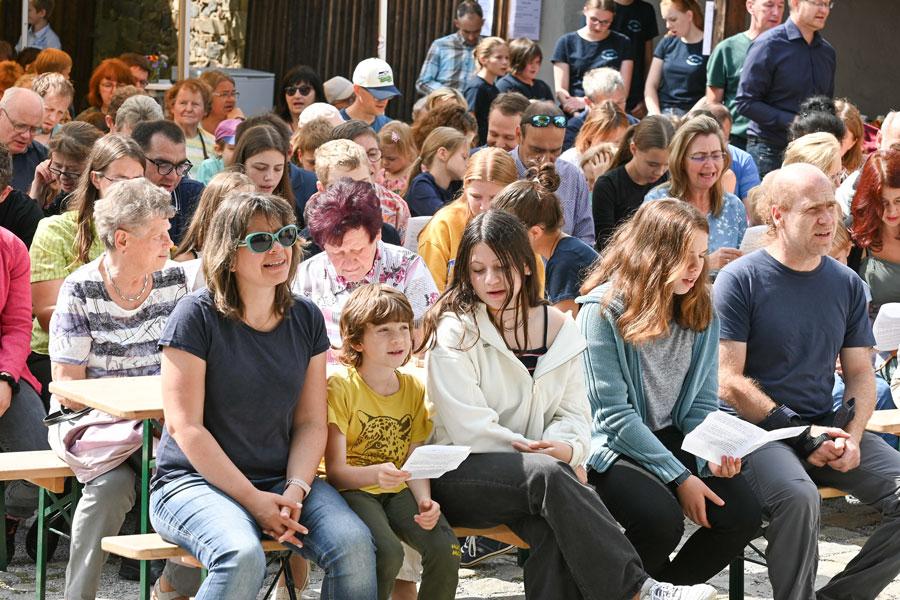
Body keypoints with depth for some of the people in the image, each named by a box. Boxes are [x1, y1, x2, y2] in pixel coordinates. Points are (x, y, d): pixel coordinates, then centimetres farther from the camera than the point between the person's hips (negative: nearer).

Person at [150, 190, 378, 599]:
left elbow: (311, 422, 7)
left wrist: (295, 490, -12)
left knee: (354, 545, -24)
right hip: (194, 481, -5)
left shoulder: (306, 319, 8)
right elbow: (185, 426, -12)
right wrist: (253, 500, -17)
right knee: (243, 557, -35)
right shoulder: (197, 317, -8)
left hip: (282, 478, 5)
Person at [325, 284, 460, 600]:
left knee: (445, 547, -22)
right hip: (352, 489, -5)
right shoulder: (341, 386, -9)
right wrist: (376, 474, -34)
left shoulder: (414, 388, 7)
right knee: (388, 552, -32)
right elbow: (335, 471, -14)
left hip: (397, 491, 5)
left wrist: (424, 500, -20)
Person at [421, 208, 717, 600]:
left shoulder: (558, 328, 13)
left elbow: (574, 412, 10)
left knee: (552, 528, -34)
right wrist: (541, 451, -17)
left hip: (534, 471, 4)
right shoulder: (455, 331, -3)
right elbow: (468, 427, -12)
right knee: (547, 475, -34)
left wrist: (566, 446, -14)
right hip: (459, 473, -4)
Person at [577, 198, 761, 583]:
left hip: (672, 437, 6)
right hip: (612, 448, -6)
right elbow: (614, 414, -17)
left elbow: (702, 403, 8)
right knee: (661, 517, -33)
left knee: (744, 515, -17)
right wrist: (679, 477, -20)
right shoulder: (604, 310, -14)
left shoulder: (701, 312, 4)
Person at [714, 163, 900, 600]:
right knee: (798, 496, -36)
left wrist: (851, 437, -7)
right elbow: (728, 383, -9)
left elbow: (860, 375, 13)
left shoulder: (846, 284, 12)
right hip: (757, 429, -5)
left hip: (825, 427, 5)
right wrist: (802, 434, -14)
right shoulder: (740, 280, -4)